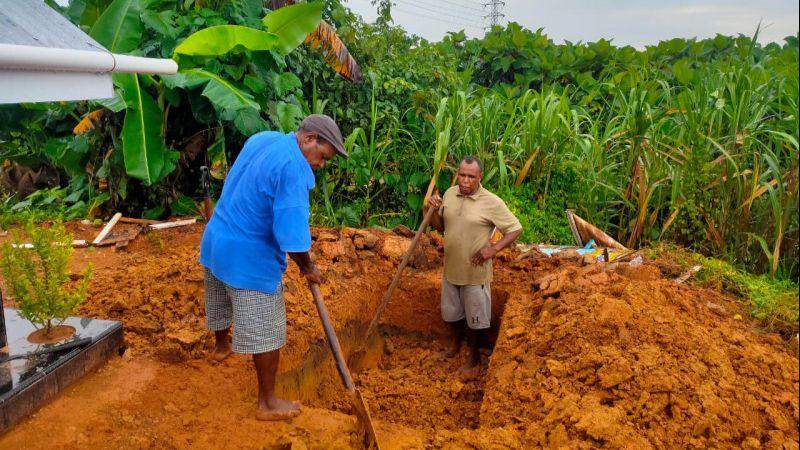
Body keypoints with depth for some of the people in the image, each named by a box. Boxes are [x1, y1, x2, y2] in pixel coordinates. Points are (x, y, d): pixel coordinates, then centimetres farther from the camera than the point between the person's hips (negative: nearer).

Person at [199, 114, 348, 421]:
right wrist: (307, 268, -12)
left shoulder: (261, 138, 2)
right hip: (249, 258, -9)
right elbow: (292, 235, -28)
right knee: (267, 334, 4)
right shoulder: (294, 168, -26)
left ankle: (221, 346, 60)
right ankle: (267, 403, 18)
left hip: (215, 242, 10)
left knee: (222, 302, 33)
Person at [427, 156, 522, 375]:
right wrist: (433, 210, -10)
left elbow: (515, 229, -11)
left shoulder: (491, 202, -18)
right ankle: (456, 341, 51)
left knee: (474, 318, 11)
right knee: (451, 312, 23)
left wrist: (494, 248, -22)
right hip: (450, 268, 5)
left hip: (475, 271, -5)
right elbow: (440, 226, 10)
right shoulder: (449, 194, -1)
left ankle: (474, 357, 32)